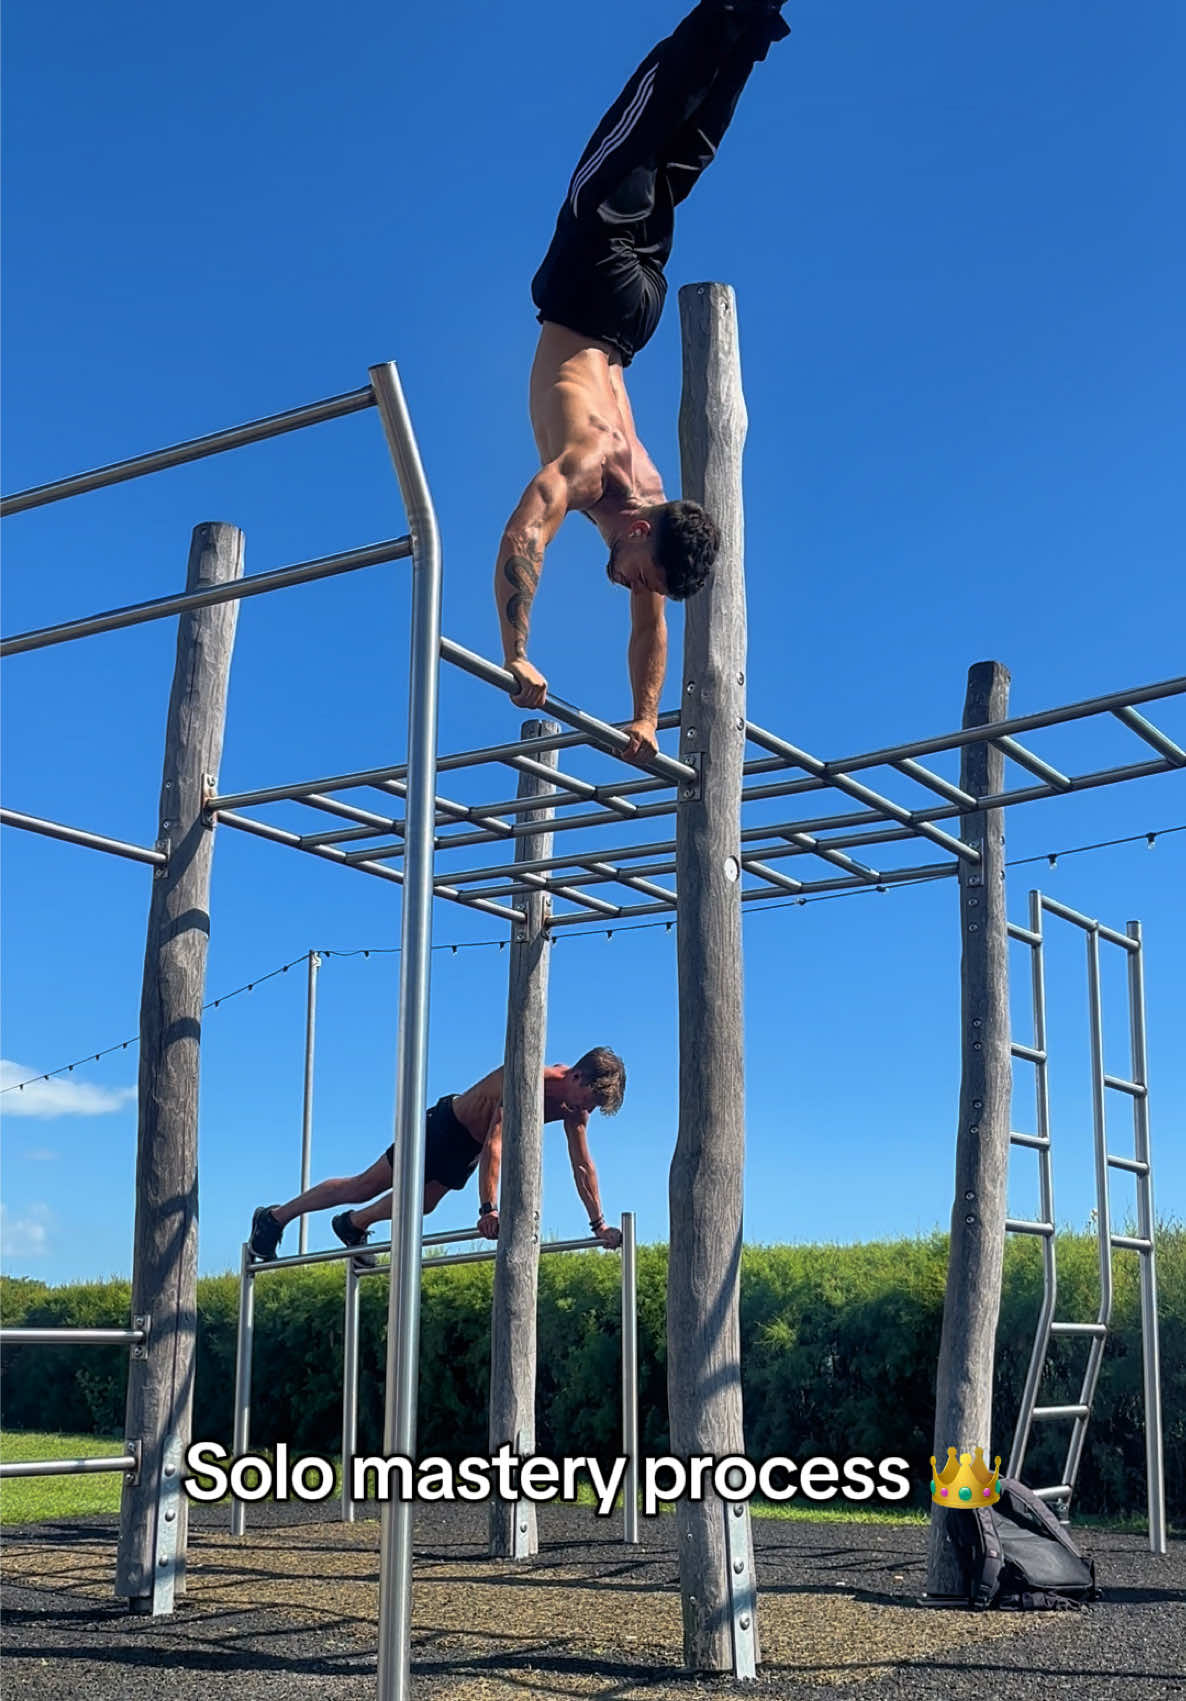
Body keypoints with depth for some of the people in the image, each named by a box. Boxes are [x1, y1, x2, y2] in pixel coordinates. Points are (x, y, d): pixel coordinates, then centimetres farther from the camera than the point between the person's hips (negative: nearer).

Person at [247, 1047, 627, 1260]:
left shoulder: (574, 1106, -13)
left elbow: (582, 1166, -4)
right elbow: (494, 1145, -43)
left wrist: (599, 1223, -6)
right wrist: (488, 1210, -48)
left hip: (464, 1149, 7)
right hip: (445, 1125, -7)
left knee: (421, 1204, 19)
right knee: (362, 1188, 2)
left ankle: (353, 1225, 43)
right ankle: (275, 1217, 16)